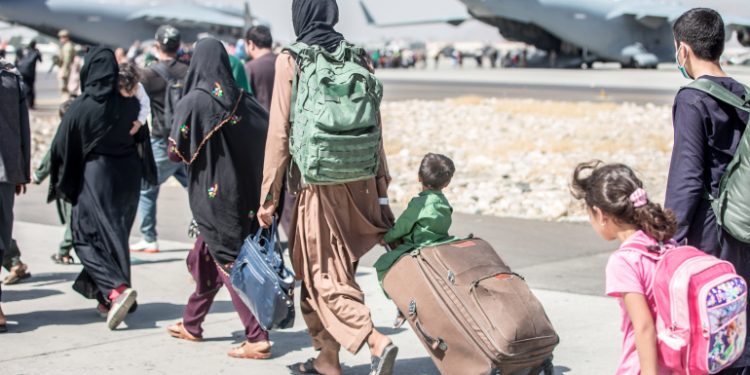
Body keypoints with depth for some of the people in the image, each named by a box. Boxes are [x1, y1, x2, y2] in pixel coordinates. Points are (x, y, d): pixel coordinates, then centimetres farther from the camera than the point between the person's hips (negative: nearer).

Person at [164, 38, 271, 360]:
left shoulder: (193, 102, -14)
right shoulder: (243, 101, 0)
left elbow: (176, 153, -13)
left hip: (210, 195, -6)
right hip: (243, 193, 6)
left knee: (229, 263, -3)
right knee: (206, 257, 20)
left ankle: (257, 338, -8)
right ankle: (191, 324, 33)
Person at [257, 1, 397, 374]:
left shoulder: (290, 62, -8)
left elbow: (280, 132, -9)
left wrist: (269, 195, -3)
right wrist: (380, 188, 14)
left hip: (317, 184, -5)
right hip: (359, 184, 5)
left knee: (322, 274, 1)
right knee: (337, 269, 16)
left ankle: (376, 342, -17)